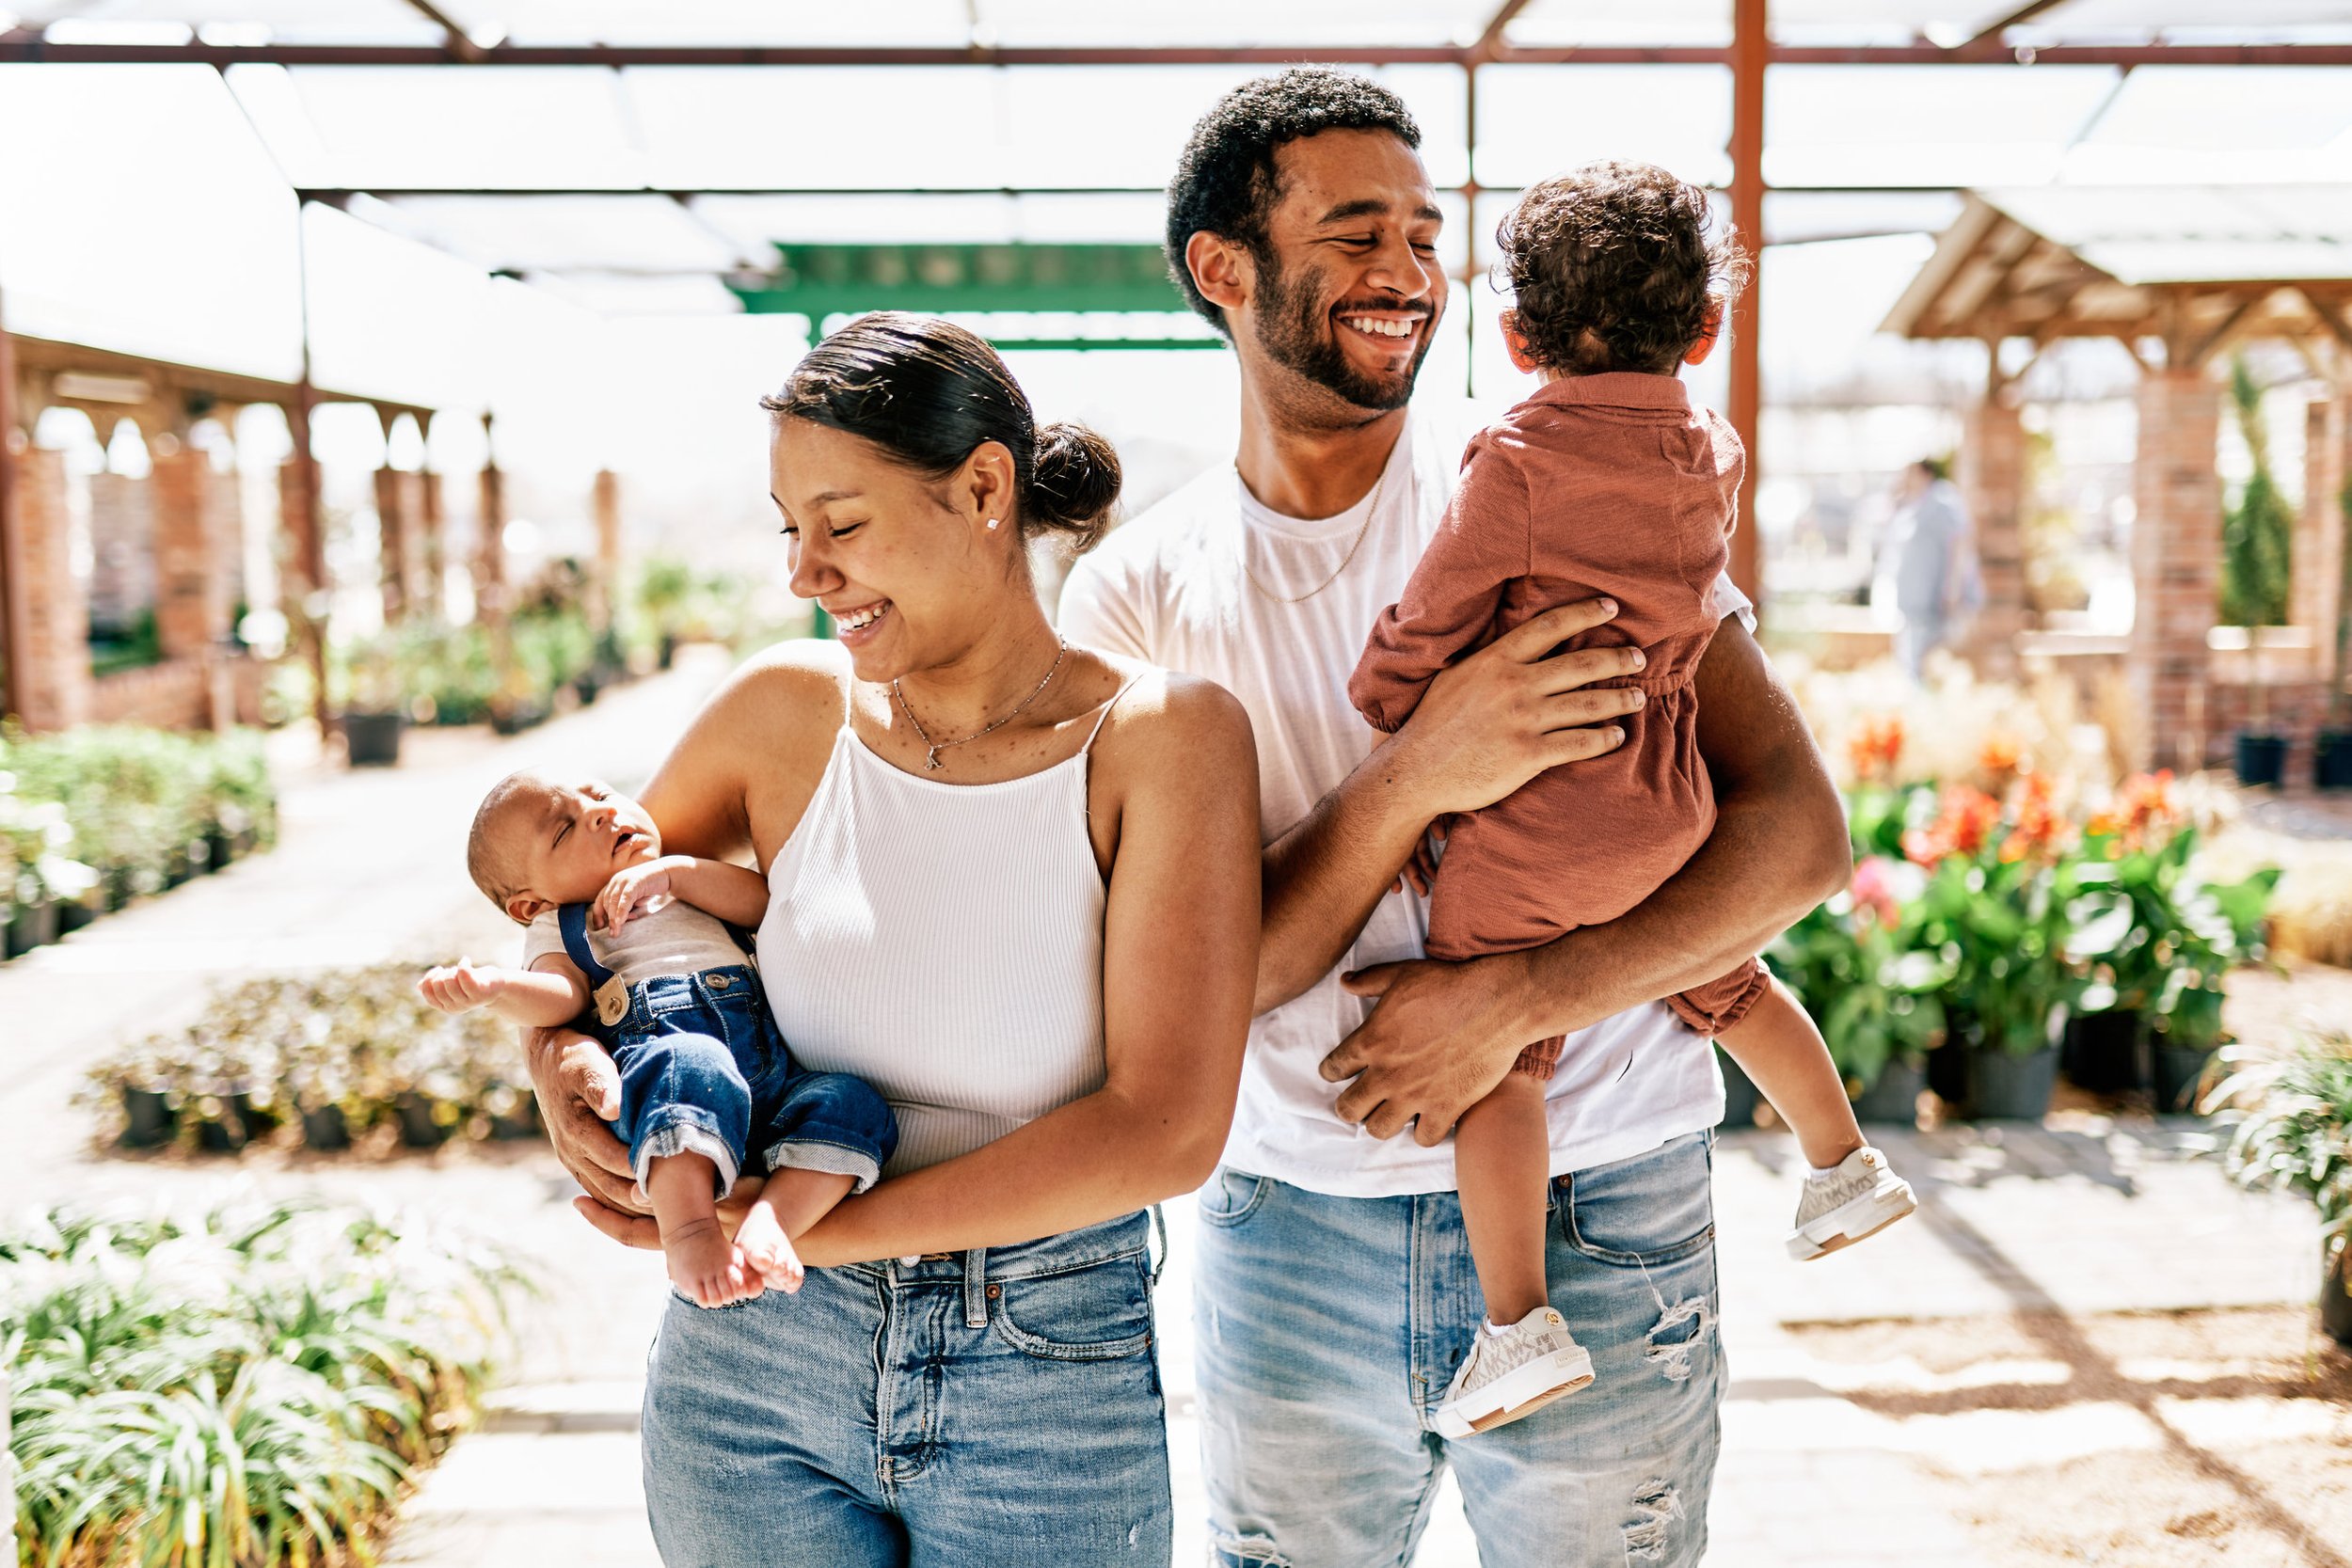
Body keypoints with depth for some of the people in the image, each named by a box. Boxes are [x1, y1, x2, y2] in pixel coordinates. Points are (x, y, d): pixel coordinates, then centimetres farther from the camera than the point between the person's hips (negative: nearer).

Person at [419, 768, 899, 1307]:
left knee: (854, 1103, -23)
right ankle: (688, 1229, -51)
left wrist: (673, 871, 6)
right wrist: (496, 986, -20)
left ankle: (768, 1223, -41)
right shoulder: (556, 927, 25)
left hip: (772, 1081, 5)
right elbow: (561, 996, 2)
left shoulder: (693, 888, 38)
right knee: (691, 1065, -39)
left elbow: (762, 901, 17)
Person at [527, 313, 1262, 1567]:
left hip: (1051, 1399, -2)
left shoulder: (1159, 736, -11)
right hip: (752, 1381, 2)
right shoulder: (787, 710, -3)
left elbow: (1167, 1131, -18)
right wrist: (562, 1061, -7)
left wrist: (800, 1228, -17)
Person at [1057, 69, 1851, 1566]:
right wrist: (1418, 780, -24)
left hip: (1600, 1218, -1)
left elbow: (1800, 830, -10)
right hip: (1291, 1229, 1)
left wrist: (1511, 1002, -21)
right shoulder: (1136, 591, -2)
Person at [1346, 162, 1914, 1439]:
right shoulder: (1715, 456, 6)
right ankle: (1844, 1163, 44)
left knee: (1493, 1055, -1)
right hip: (1667, 806, 7)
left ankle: (1518, 1322, -5)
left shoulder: (1517, 460, -14)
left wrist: (1372, 711, 10)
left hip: (1529, 821, -6)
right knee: (1726, 984, 27)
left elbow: (1425, 626, -9)